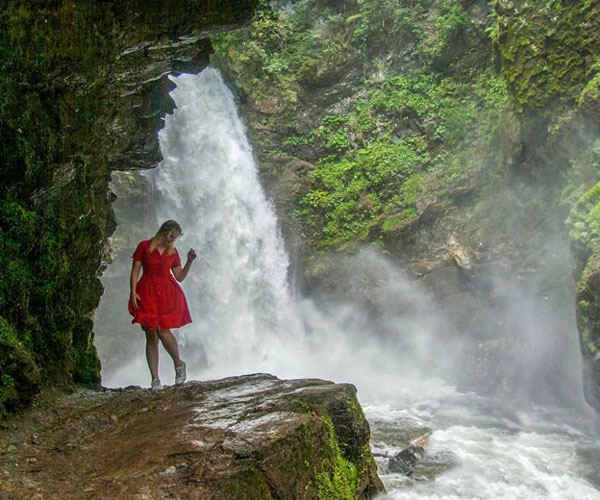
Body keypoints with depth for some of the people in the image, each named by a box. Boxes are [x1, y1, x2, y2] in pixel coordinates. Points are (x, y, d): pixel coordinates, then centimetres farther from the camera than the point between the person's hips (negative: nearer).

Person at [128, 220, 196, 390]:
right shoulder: (144, 247, 3)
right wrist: (133, 292, -9)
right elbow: (135, 271, 1)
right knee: (151, 337, -2)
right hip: (147, 294, -1)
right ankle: (155, 379, 2)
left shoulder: (173, 252, 11)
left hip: (167, 294, 1)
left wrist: (189, 261, 0)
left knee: (163, 331, -17)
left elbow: (180, 277, 11)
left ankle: (179, 364, 7)